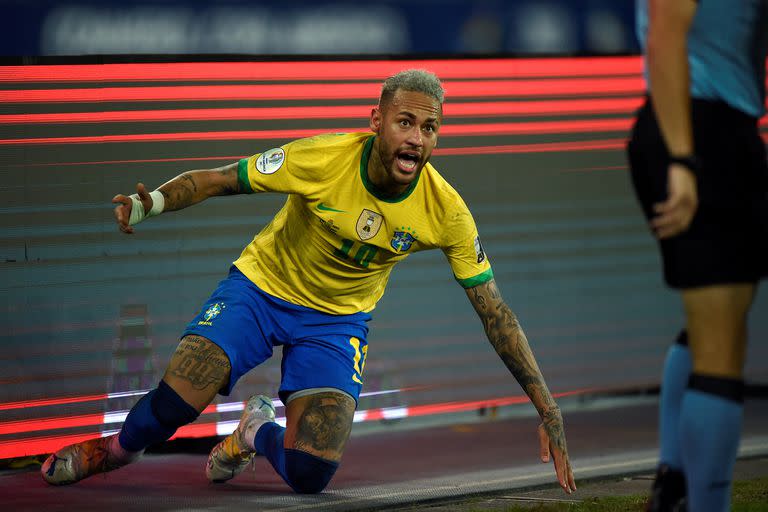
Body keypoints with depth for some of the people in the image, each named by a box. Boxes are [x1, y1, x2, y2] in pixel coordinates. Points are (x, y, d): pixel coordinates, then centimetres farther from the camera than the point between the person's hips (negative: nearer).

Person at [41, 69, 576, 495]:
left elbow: (497, 314, -12)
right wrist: (154, 201, -36)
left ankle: (258, 434, 21)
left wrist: (547, 410, -14)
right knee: (171, 405, -21)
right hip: (261, 286, -1)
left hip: (337, 319, 1)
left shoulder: (447, 212, -20)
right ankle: (120, 447, 17)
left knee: (310, 474, -17)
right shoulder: (323, 159, -25)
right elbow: (218, 179, -15)